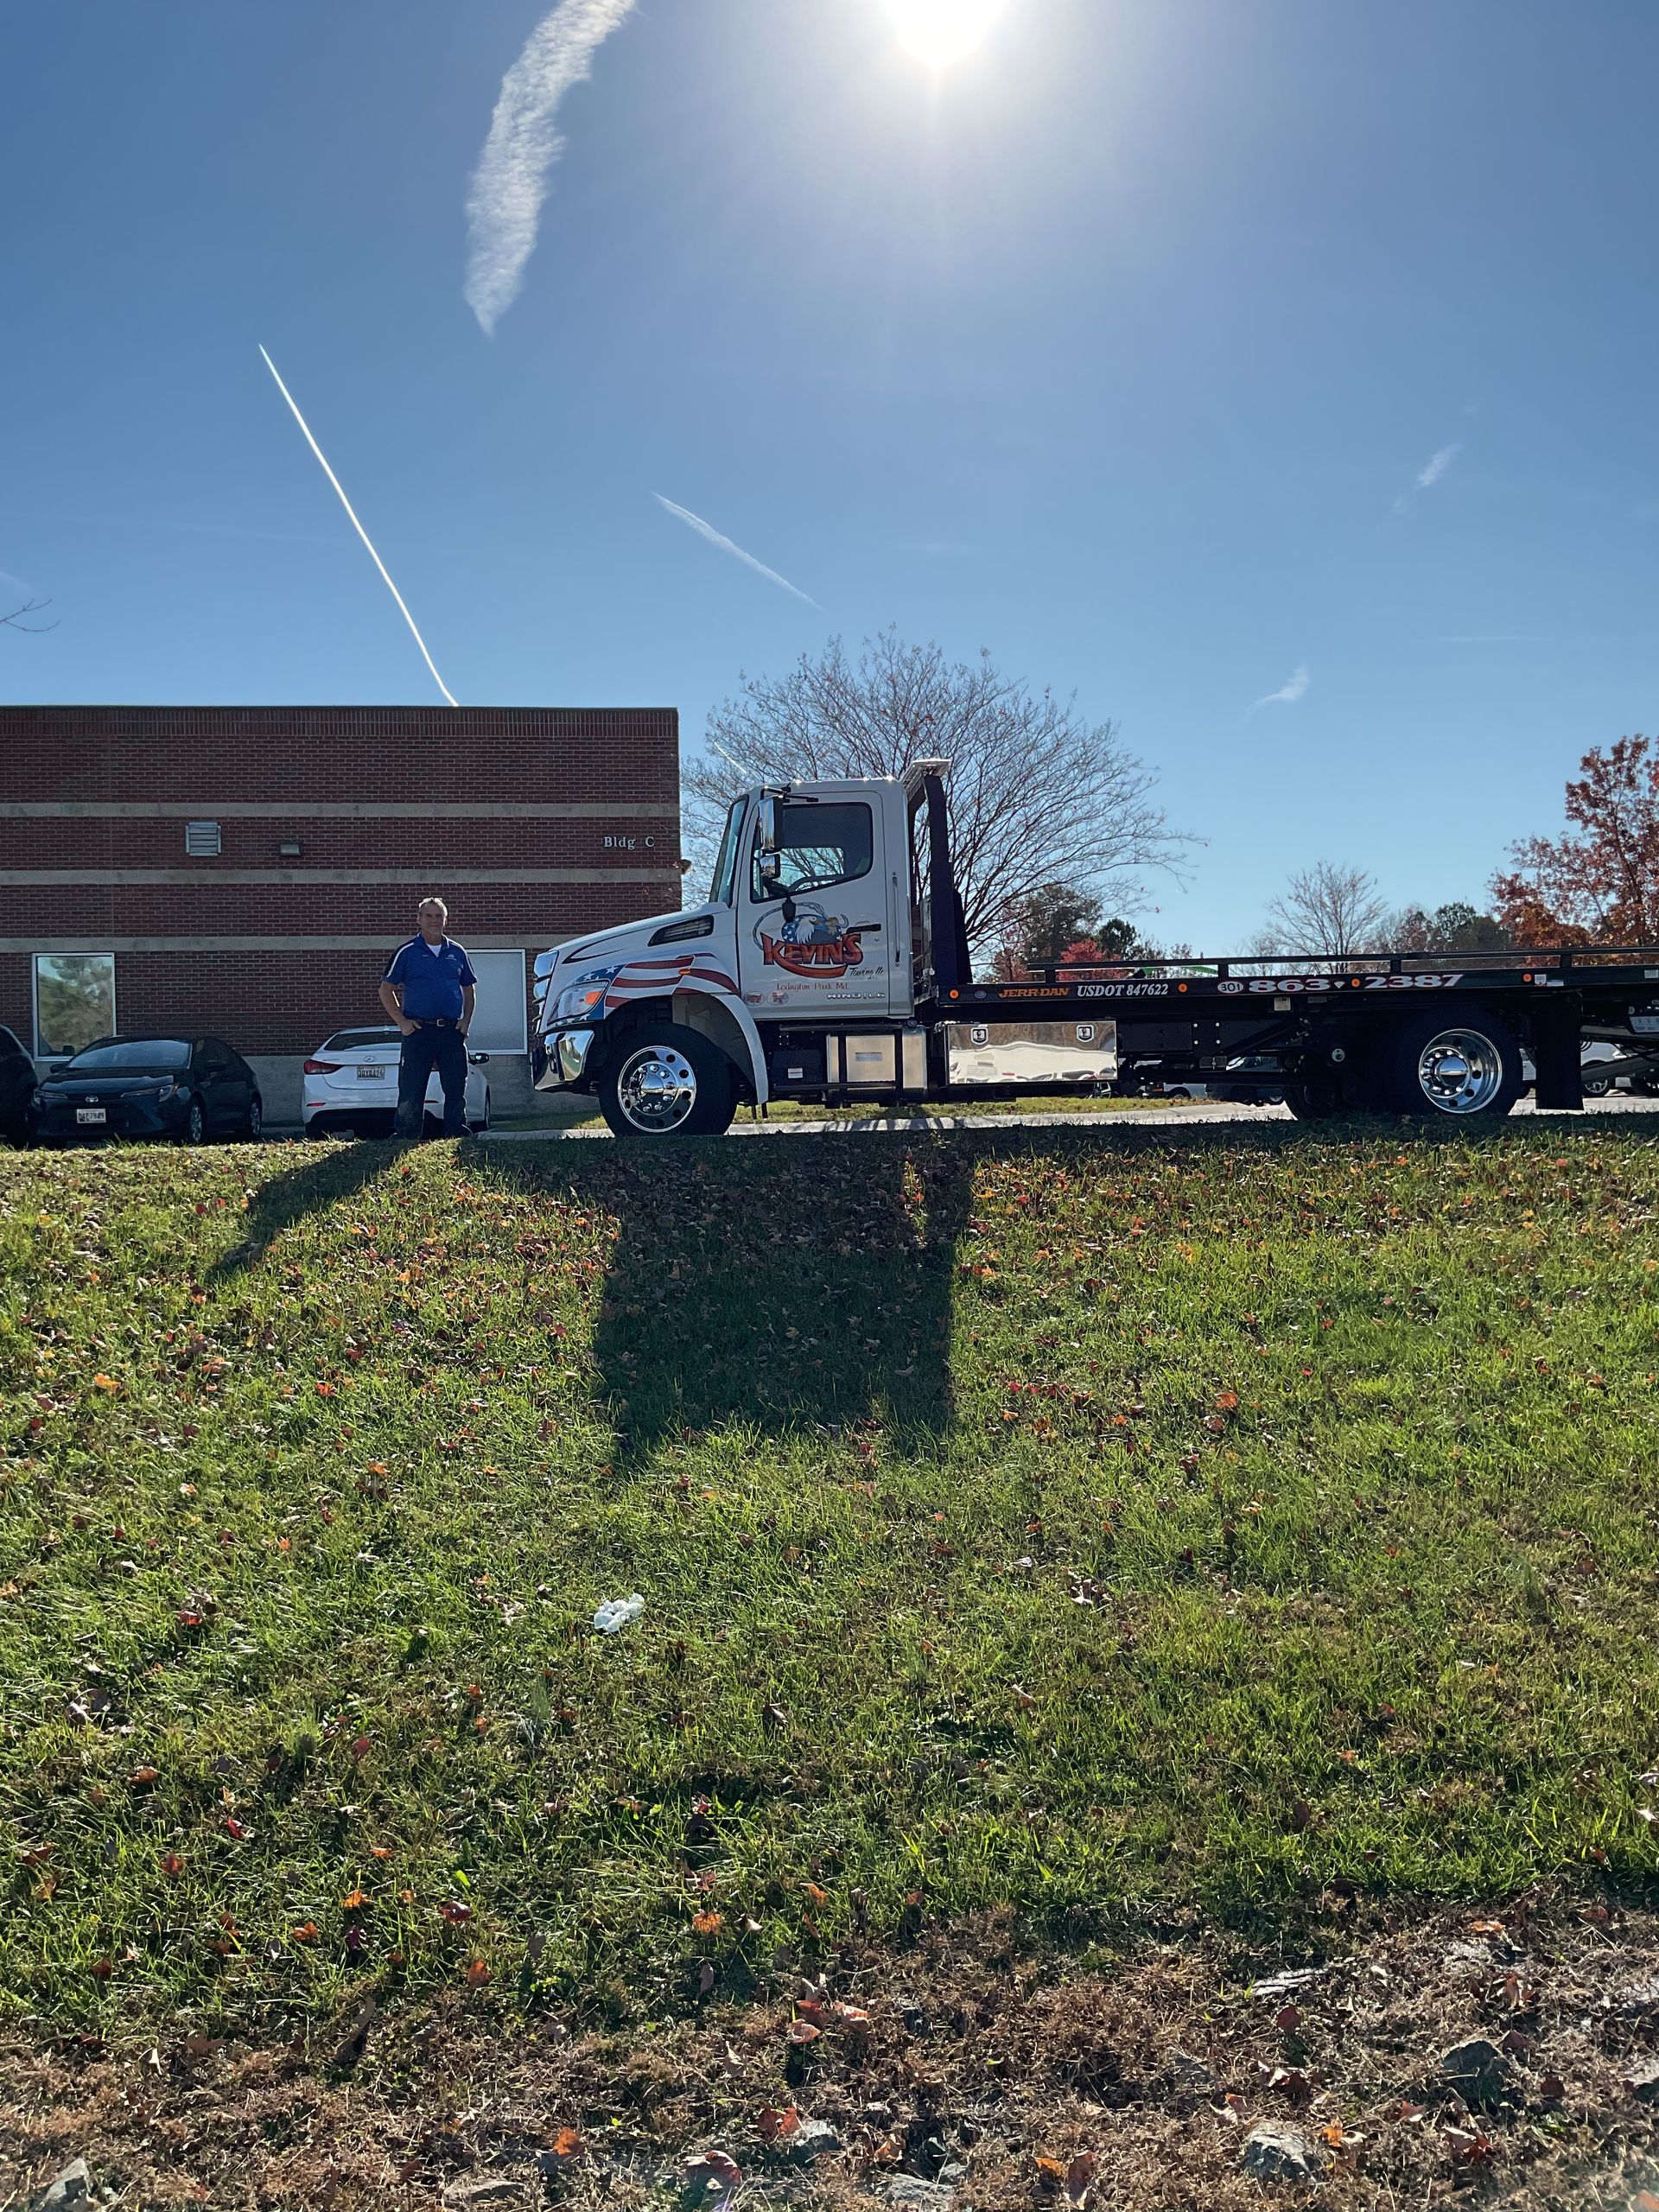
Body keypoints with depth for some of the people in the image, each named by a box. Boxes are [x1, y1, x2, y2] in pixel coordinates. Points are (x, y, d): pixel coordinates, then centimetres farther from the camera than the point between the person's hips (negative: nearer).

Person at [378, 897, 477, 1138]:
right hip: (418, 1030, -3)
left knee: (456, 1092, 6)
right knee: (411, 1094, -2)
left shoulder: (457, 952, 12)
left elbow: (469, 990, 19)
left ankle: (457, 1138, 15)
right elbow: (386, 990, 4)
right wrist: (402, 1021, -5)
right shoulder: (407, 952, 1)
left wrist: (466, 1021, 5)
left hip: (452, 1031, 3)